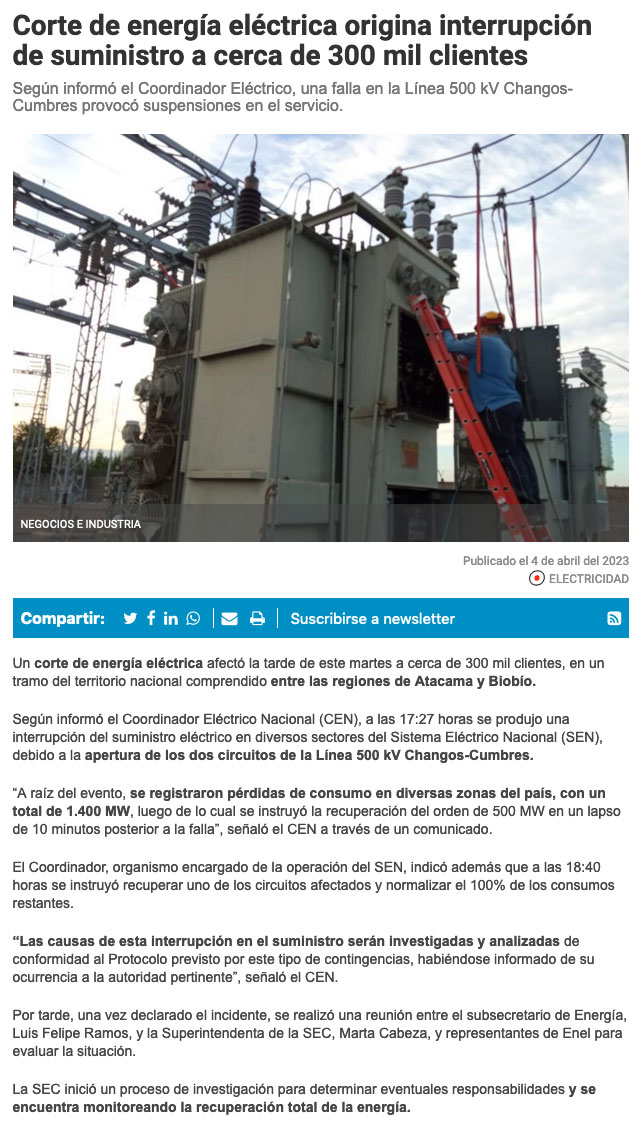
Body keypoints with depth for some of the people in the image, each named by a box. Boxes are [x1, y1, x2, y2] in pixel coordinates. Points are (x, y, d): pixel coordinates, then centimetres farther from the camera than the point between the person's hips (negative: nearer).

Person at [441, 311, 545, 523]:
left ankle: (527, 505, -15)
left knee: (509, 456, -11)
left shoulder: (482, 343, -1)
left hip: (496, 408, -8)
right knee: (521, 454, 4)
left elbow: (451, 345, 2)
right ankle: (535, 505, 3)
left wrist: (446, 333, 24)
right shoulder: (506, 349, 25)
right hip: (513, 405, 8)